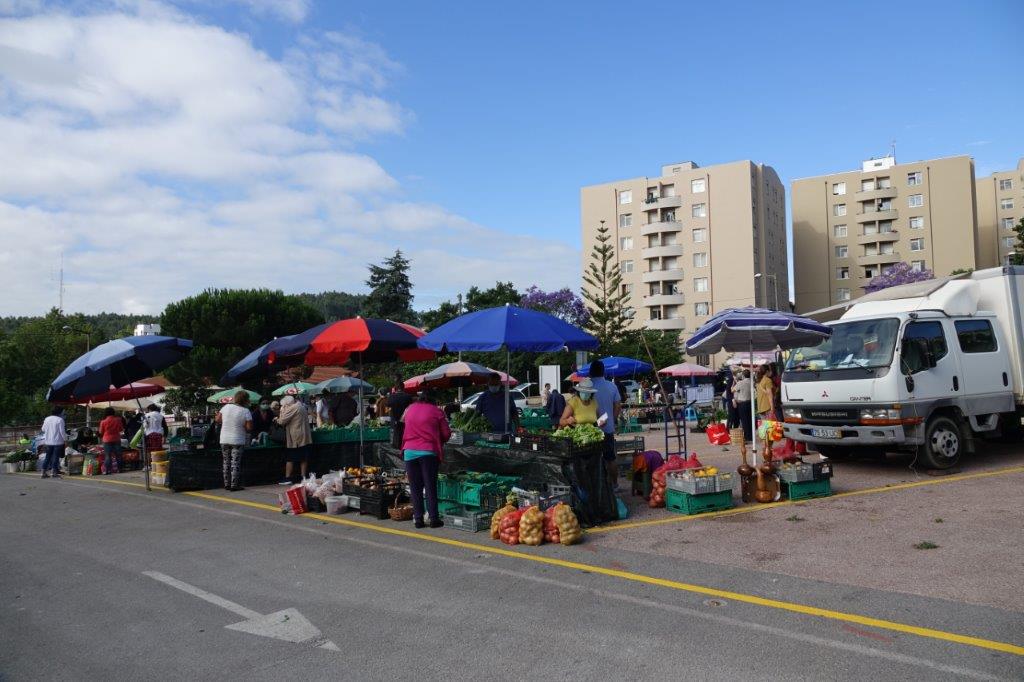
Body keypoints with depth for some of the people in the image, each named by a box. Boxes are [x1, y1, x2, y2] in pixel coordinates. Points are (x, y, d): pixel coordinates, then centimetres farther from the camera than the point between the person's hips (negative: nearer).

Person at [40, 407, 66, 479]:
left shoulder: (47, 419, 7)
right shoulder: (60, 420, -12)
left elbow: (43, 429, 13)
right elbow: (62, 431, -12)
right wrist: (65, 439, -2)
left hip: (48, 441, 6)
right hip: (57, 441, -6)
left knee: (48, 457, 13)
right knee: (56, 457, -1)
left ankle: (44, 472, 14)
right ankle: (54, 472, -2)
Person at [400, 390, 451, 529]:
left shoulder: (409, 409, 10)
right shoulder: (436, 411, 0)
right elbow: (446, 434, 1)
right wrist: (439, 441, 21)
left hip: (410, 451, 3)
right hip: (428, 451, -3)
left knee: (415, 487, 8)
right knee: (430, 486, 2)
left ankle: (418, 519, 8)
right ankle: (434, 518, 2)